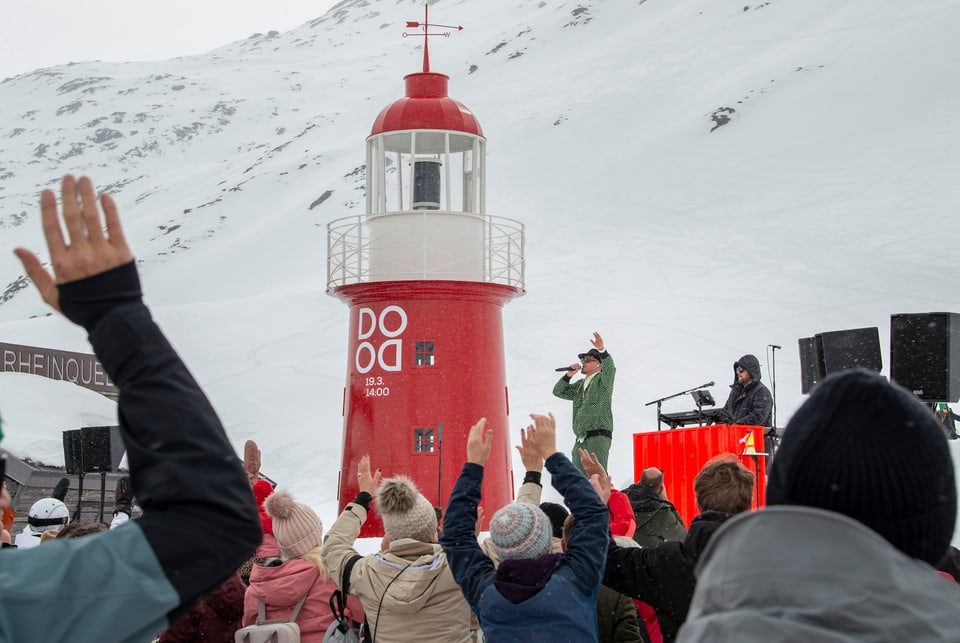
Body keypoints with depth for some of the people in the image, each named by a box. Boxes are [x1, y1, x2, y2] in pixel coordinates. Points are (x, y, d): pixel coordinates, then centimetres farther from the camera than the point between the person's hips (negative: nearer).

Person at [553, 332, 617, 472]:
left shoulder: (602, 380, 3)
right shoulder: (579, 385, 24)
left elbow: (610, 369, -18)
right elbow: (558, 392, 25)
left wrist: (602, 351, -33)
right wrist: (568, 375, 9)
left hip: (598, 437, -7)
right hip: (580, 439, 7)